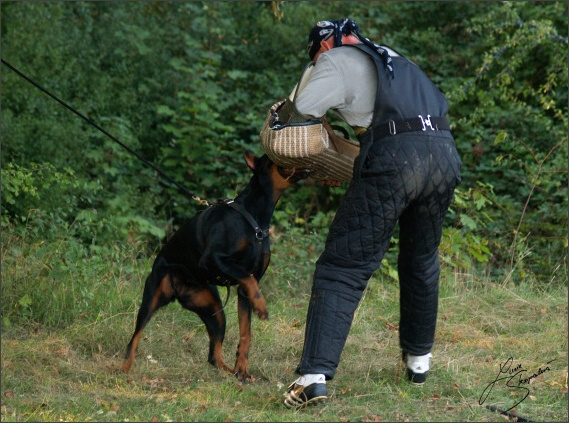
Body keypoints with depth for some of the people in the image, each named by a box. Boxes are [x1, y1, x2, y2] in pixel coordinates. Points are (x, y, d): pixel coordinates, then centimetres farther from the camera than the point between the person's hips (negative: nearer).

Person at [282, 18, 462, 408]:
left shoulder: (337, 62, 11)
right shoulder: (394, 60, 32)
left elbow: (297, 117, 0)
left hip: (392, 163, -6)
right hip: (445, 154, 6)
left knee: (343, 269, -5)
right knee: (421, 262, 26)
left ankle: (315, 375, -16)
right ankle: (419, 360, 38)